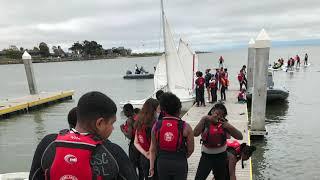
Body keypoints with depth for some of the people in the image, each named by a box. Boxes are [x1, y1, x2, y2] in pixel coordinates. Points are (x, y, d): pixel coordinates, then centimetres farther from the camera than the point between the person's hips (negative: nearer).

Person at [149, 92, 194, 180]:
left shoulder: (156, 126, -6)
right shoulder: (185, 127, -13)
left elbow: (153, 149, 0)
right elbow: (191, 149, -5)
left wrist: (152, 166, 10)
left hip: (162, 163, 3)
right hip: (179, 163, -2)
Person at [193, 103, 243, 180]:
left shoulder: (224, 124, -7)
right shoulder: (206, 123, -12)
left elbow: (240, 137, -10)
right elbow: (195, 133, -30)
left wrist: (229, 126, -25)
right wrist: (204, 119, -29)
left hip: (221, 156, 2)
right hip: (206, 155, -2)